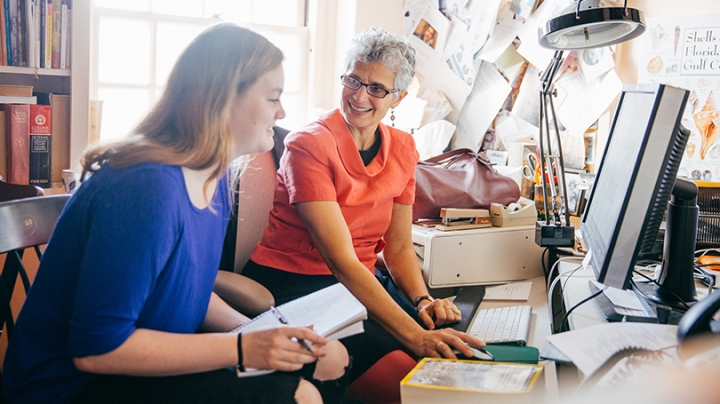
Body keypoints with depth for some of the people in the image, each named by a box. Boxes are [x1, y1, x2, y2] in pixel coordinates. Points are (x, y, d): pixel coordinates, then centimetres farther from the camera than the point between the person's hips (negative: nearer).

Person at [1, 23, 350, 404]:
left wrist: (256, 332, -6)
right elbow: (95, 348, -27)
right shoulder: (147, 186, -27)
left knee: (329, 359, 3)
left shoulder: (216, 182, 1)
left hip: (148, 361, 9)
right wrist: (242, 348, -27)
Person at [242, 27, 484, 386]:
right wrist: (416, 337, -33)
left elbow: (398, 248, 9)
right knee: (396, 353, -29)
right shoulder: (309, 145, -16)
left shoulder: (402, 148, 5)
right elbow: (341, 260, -25)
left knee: (454, 334, -18)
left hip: (361, 282, 6)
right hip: (291, 285, -6)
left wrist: (422, 300, -12)